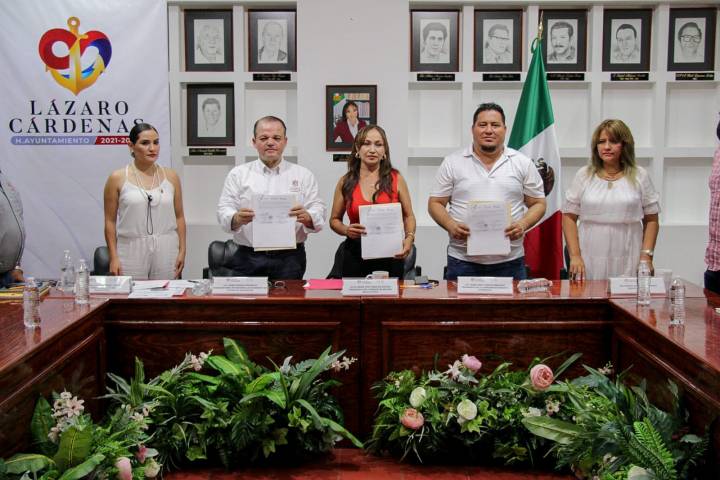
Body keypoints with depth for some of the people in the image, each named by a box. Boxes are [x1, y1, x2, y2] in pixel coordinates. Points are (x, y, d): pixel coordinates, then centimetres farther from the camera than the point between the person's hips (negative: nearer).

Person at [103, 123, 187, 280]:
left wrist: (182, 251, 3)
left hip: (166, 251, 2)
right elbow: (110, 221, 1)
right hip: (131, 250, -2)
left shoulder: (171, 176, 7)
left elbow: (179, 217, 9)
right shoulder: (117, 179, 1)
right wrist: (113, 257, -4)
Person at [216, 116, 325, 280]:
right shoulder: (238, 174, 10)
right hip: (248, 259, 0)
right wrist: (237, 219, -20)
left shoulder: (303, 175, 10)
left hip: (290, 259, 0)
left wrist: (307, 217, -19)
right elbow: (224, 211, 2)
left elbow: (318, 211, 4)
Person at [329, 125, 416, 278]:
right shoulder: (346, 182, 4)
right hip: (356, 255, 0)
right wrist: (346, 230, -8)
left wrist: (409, 238, -9)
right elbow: (335, 220, 12)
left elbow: (408, 216, 9)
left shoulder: (395, 179, 2)